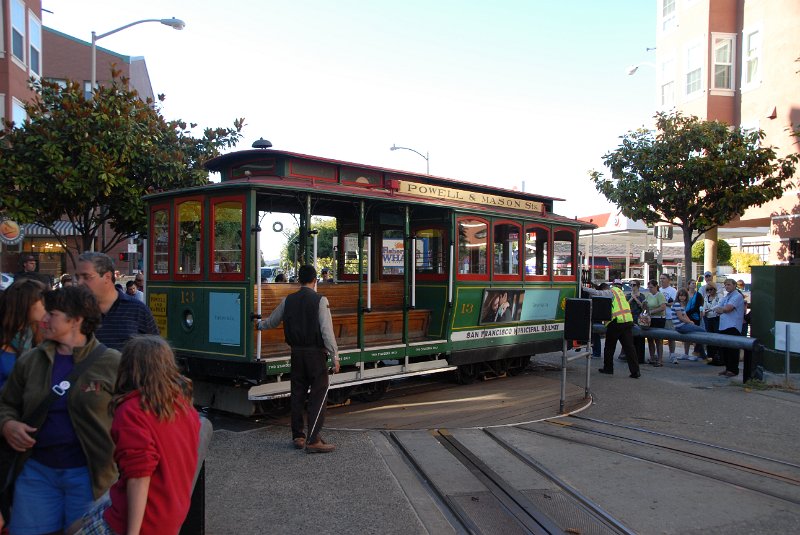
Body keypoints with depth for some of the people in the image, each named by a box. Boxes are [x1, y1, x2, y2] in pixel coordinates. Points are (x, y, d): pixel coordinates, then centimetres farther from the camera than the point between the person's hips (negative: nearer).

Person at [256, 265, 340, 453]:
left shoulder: (288, 300, 5)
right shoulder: (320, 300, -10)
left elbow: (272, 322, 20)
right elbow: (327, 331, -16)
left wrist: (259, 324, 42)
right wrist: (335, 356, -11)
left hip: (297, 352, 5)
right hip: (316, 353, -5)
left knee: (297, 394, 14)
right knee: (318, 396, -1)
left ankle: (298, 436, 23)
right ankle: (313, 440, -4)